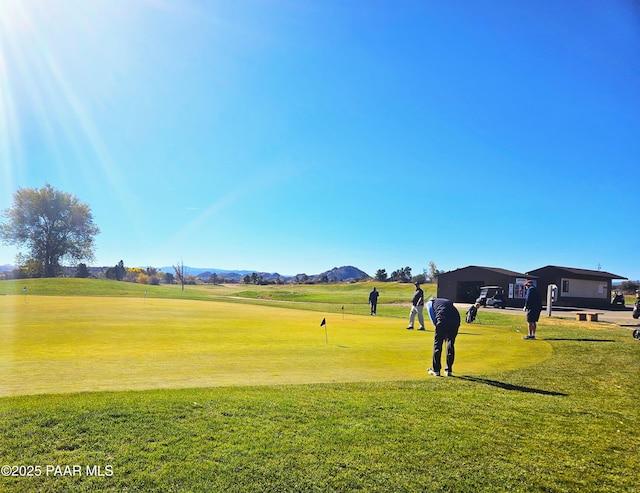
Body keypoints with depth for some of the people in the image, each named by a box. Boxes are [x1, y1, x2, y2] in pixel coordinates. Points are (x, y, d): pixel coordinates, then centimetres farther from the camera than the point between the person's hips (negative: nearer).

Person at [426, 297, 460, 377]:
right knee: (451, 344, 15)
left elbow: (432, 318, 12)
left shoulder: (430, 303, 25)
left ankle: (436, 370, 14)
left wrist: (437, 326, 19)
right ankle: (449, 370, 19)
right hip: (456, 320, 4)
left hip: (443, 320, -4)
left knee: (437, 344, 8)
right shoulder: (449, 302, 36)